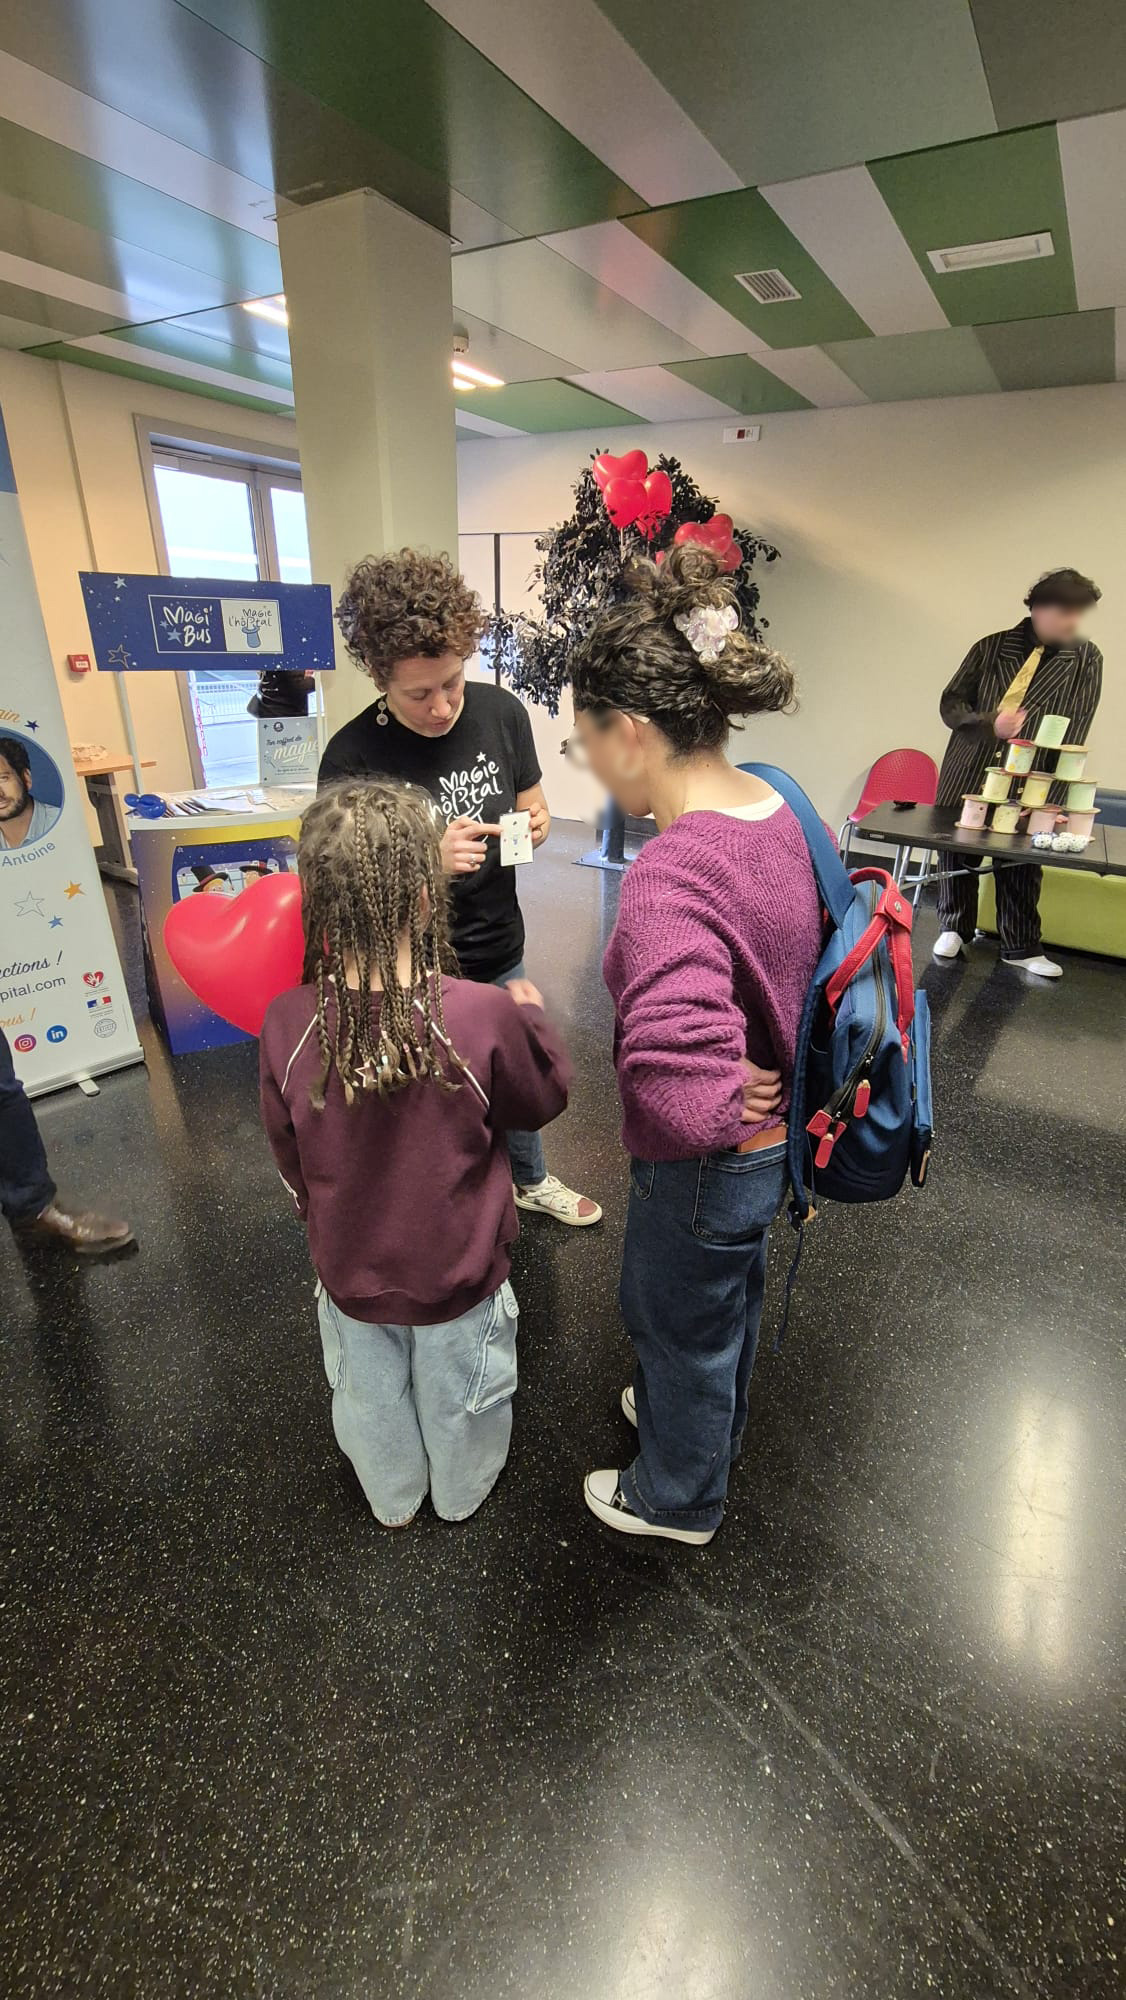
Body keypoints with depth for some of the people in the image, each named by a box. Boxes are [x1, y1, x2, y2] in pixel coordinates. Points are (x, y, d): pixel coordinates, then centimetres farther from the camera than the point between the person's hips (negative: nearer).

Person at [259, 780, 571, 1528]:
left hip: (351, 1270, 2)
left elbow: (290, 1154, -7)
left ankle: (394, 1500, 56)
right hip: (461, 1270, -1)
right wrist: (532, 1013, 5)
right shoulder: (483, 1014, -31)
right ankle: (463, 1493, 56)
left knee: (372, 1400, 30)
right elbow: (544, 1099, -11)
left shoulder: (287, 1023, -23)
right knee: (459, 1396, 28)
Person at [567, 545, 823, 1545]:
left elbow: (684, 1104, -47)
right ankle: (710, 1423, 64)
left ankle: (679, 1498, 53)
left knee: (679, 1326, 21)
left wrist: (726, 1103, -25)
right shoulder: (776, 808, -7)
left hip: (706, 1167, -8)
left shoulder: (668, 882, -36)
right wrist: (763, 1073, 8)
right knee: (731, 1300, 33)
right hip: (774, 1134, 8)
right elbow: (799, 950, 8)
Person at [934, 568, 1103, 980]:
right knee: (955, 850, 7)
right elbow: (950, 704, 2)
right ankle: (954, 929, 27)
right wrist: (990, 725, -17)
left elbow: (1075, 729, -4)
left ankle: (1021, 947, 20)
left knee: (1020, 865, 5)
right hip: (968, 772, 1)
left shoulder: (1085, 659, 1)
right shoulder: (991, 647, 2)